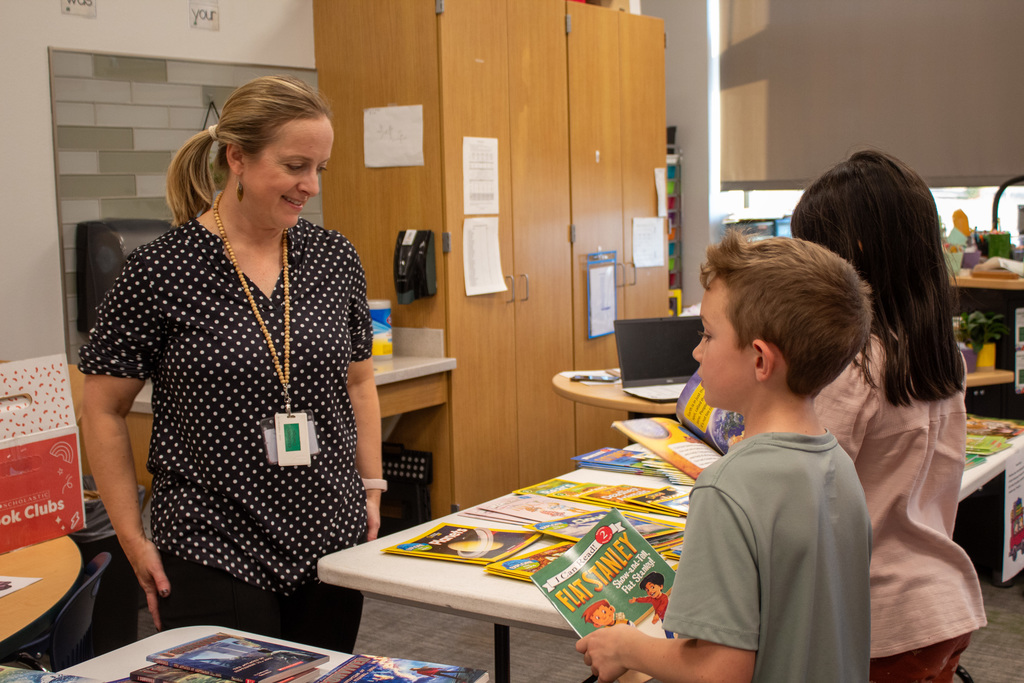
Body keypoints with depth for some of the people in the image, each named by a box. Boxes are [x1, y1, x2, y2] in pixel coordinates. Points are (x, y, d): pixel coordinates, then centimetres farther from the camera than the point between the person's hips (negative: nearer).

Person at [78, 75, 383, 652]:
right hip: (214, 554, -4)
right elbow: (104, 411, -3)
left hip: (332, 539, 4)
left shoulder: (335, 258, 3)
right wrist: (134, 540, -4)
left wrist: (371, 490, 9)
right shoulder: (162, 270, -10)